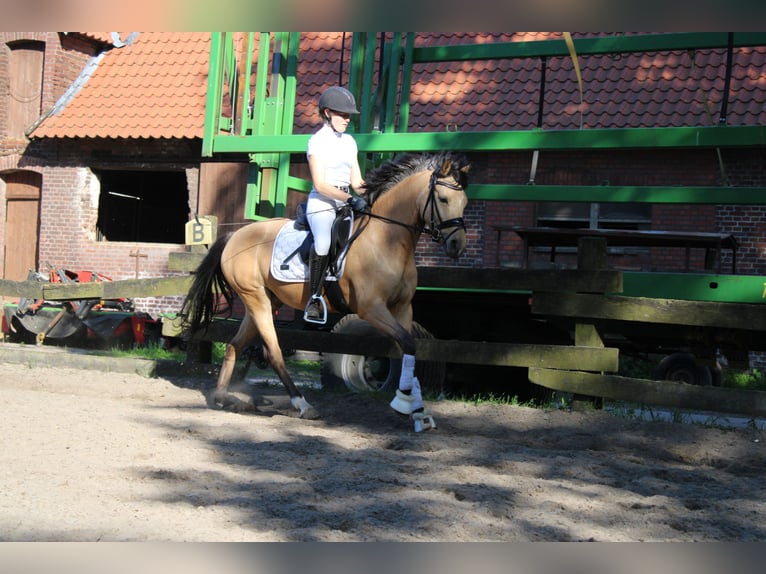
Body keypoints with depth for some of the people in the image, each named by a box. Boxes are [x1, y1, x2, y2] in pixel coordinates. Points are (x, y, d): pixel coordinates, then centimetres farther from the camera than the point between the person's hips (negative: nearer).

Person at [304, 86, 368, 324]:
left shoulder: (349, 141, 17)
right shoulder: (317, 141, -4)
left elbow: (356, 181, 17)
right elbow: (320, 184, -14)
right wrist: (350, 199, -24)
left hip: (346, 203, 8)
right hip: (321, 204, -7)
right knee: (323, 243, -33)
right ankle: (314, 300, -24)